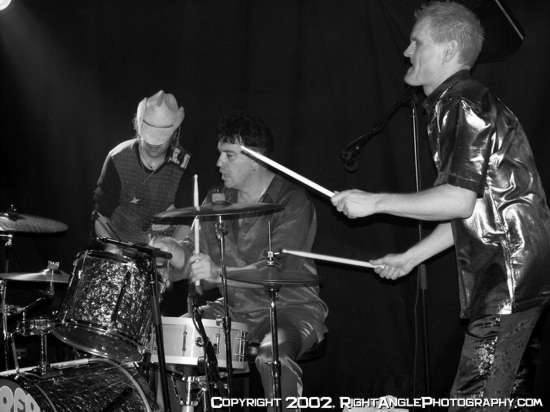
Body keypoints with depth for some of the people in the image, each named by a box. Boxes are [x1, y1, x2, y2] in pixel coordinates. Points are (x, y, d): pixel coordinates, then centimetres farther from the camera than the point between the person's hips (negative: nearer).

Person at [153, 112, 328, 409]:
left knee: (273, 354, -36)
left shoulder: (292, 203, -13)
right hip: (234, 309, 6)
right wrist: (172, 250, -18)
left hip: (289, 308, -6)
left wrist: (217, 273, -38)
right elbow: (194, 255, 4)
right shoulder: (217, 201, 9)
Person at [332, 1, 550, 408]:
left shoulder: (463, 105, -13)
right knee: (504, 393, 16)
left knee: (473, 397, -10)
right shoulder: (454, 105, 19)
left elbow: (459, 201, -22)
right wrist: (410, 257, 21)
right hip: (506, 273, 11)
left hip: (510, 275, -11)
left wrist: (374, 202, -14)